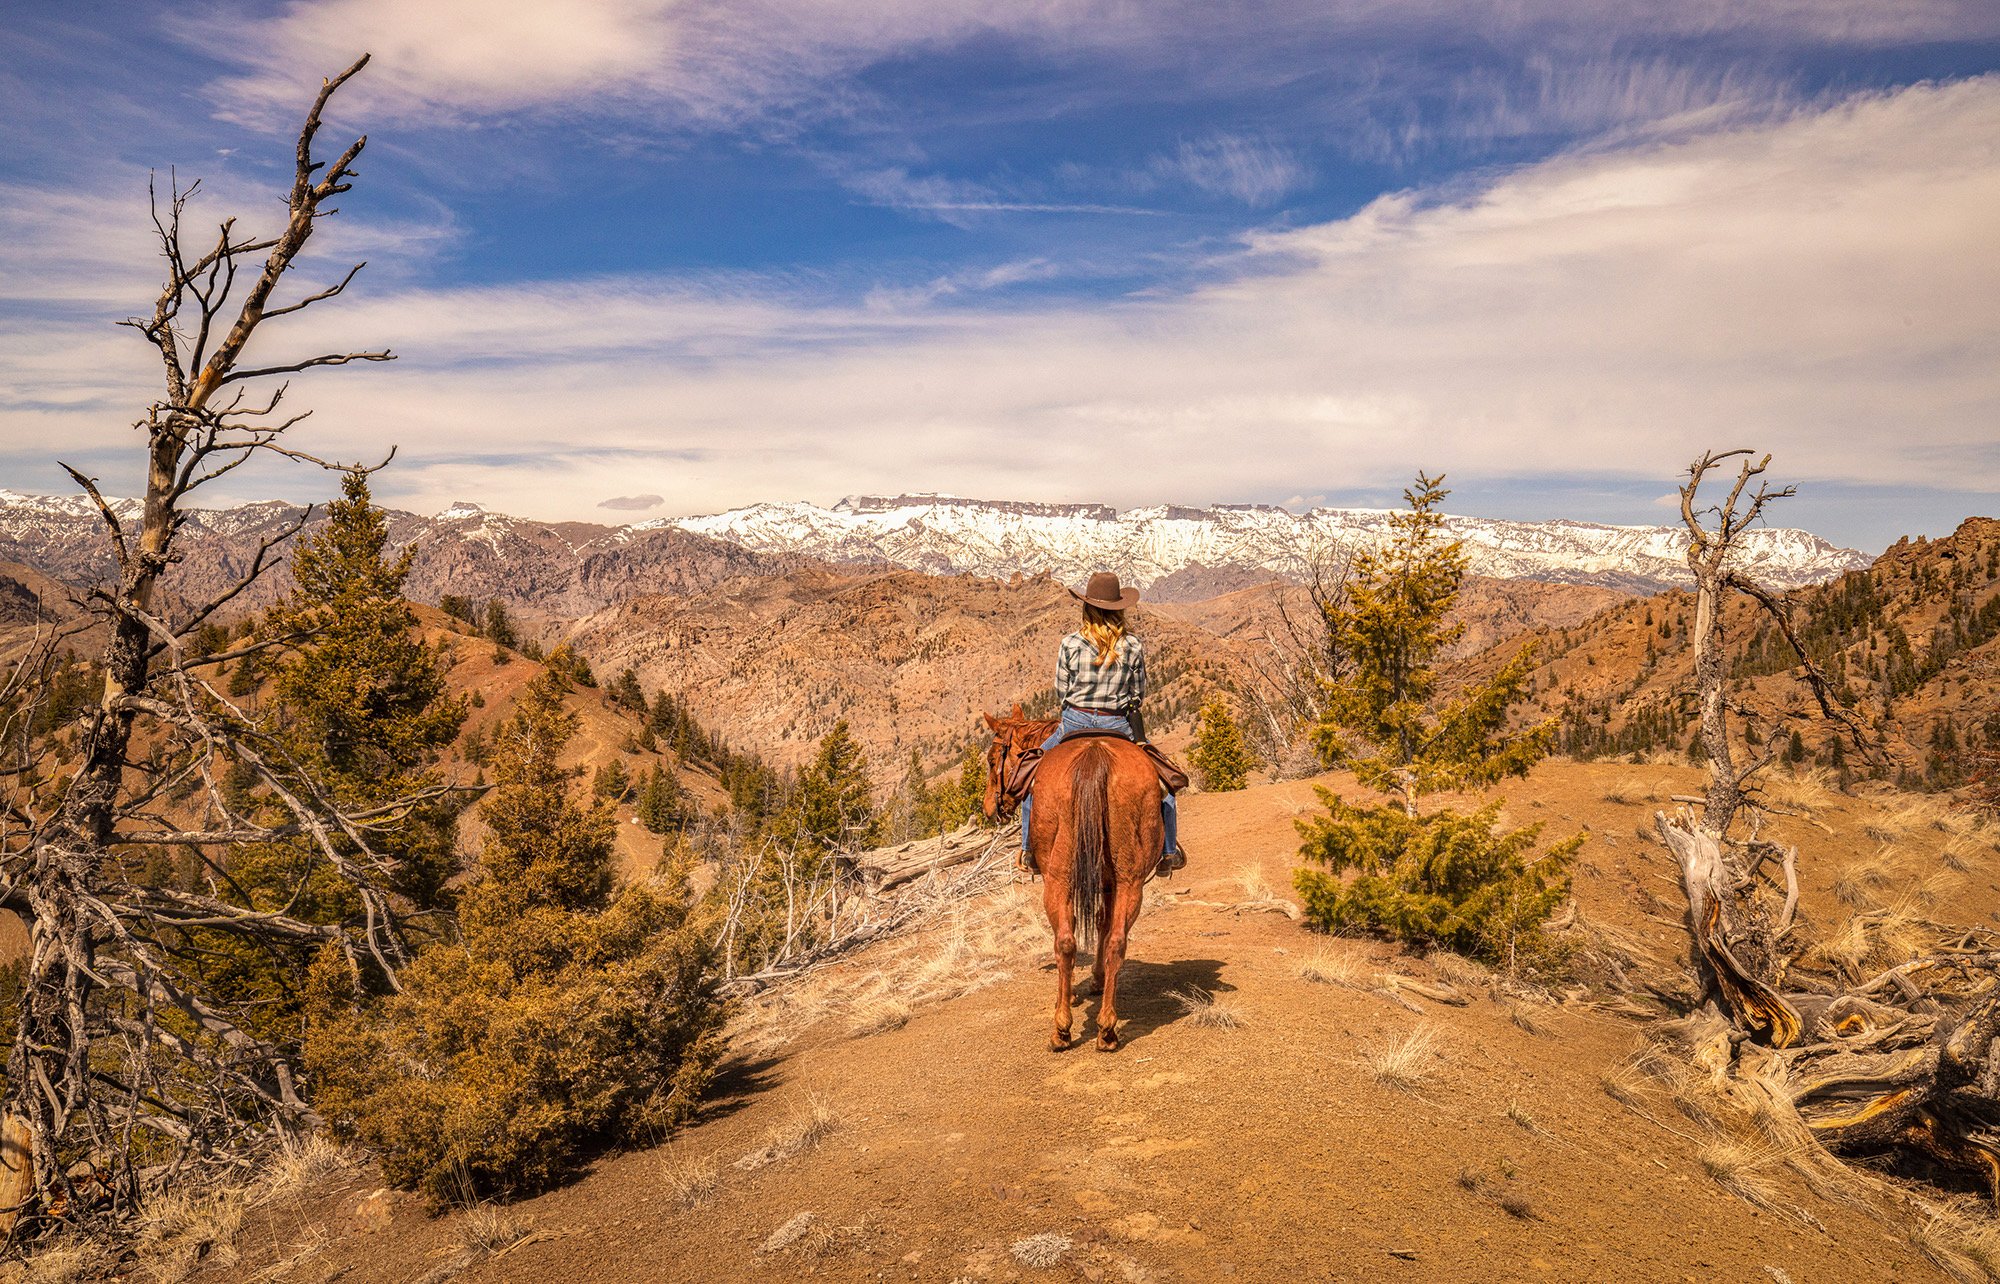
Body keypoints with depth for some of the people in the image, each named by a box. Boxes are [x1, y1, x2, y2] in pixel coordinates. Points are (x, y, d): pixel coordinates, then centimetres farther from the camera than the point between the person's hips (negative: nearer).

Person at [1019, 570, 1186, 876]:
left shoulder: (1070, 644, -8)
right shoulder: (1134, 645, -5)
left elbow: (1061, 693, 0)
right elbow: (1139, 693, 5)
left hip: (1075, 724, 0)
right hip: (1120, 727, 1)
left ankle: (1030, 850, 18)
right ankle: (1169, 851, 19)